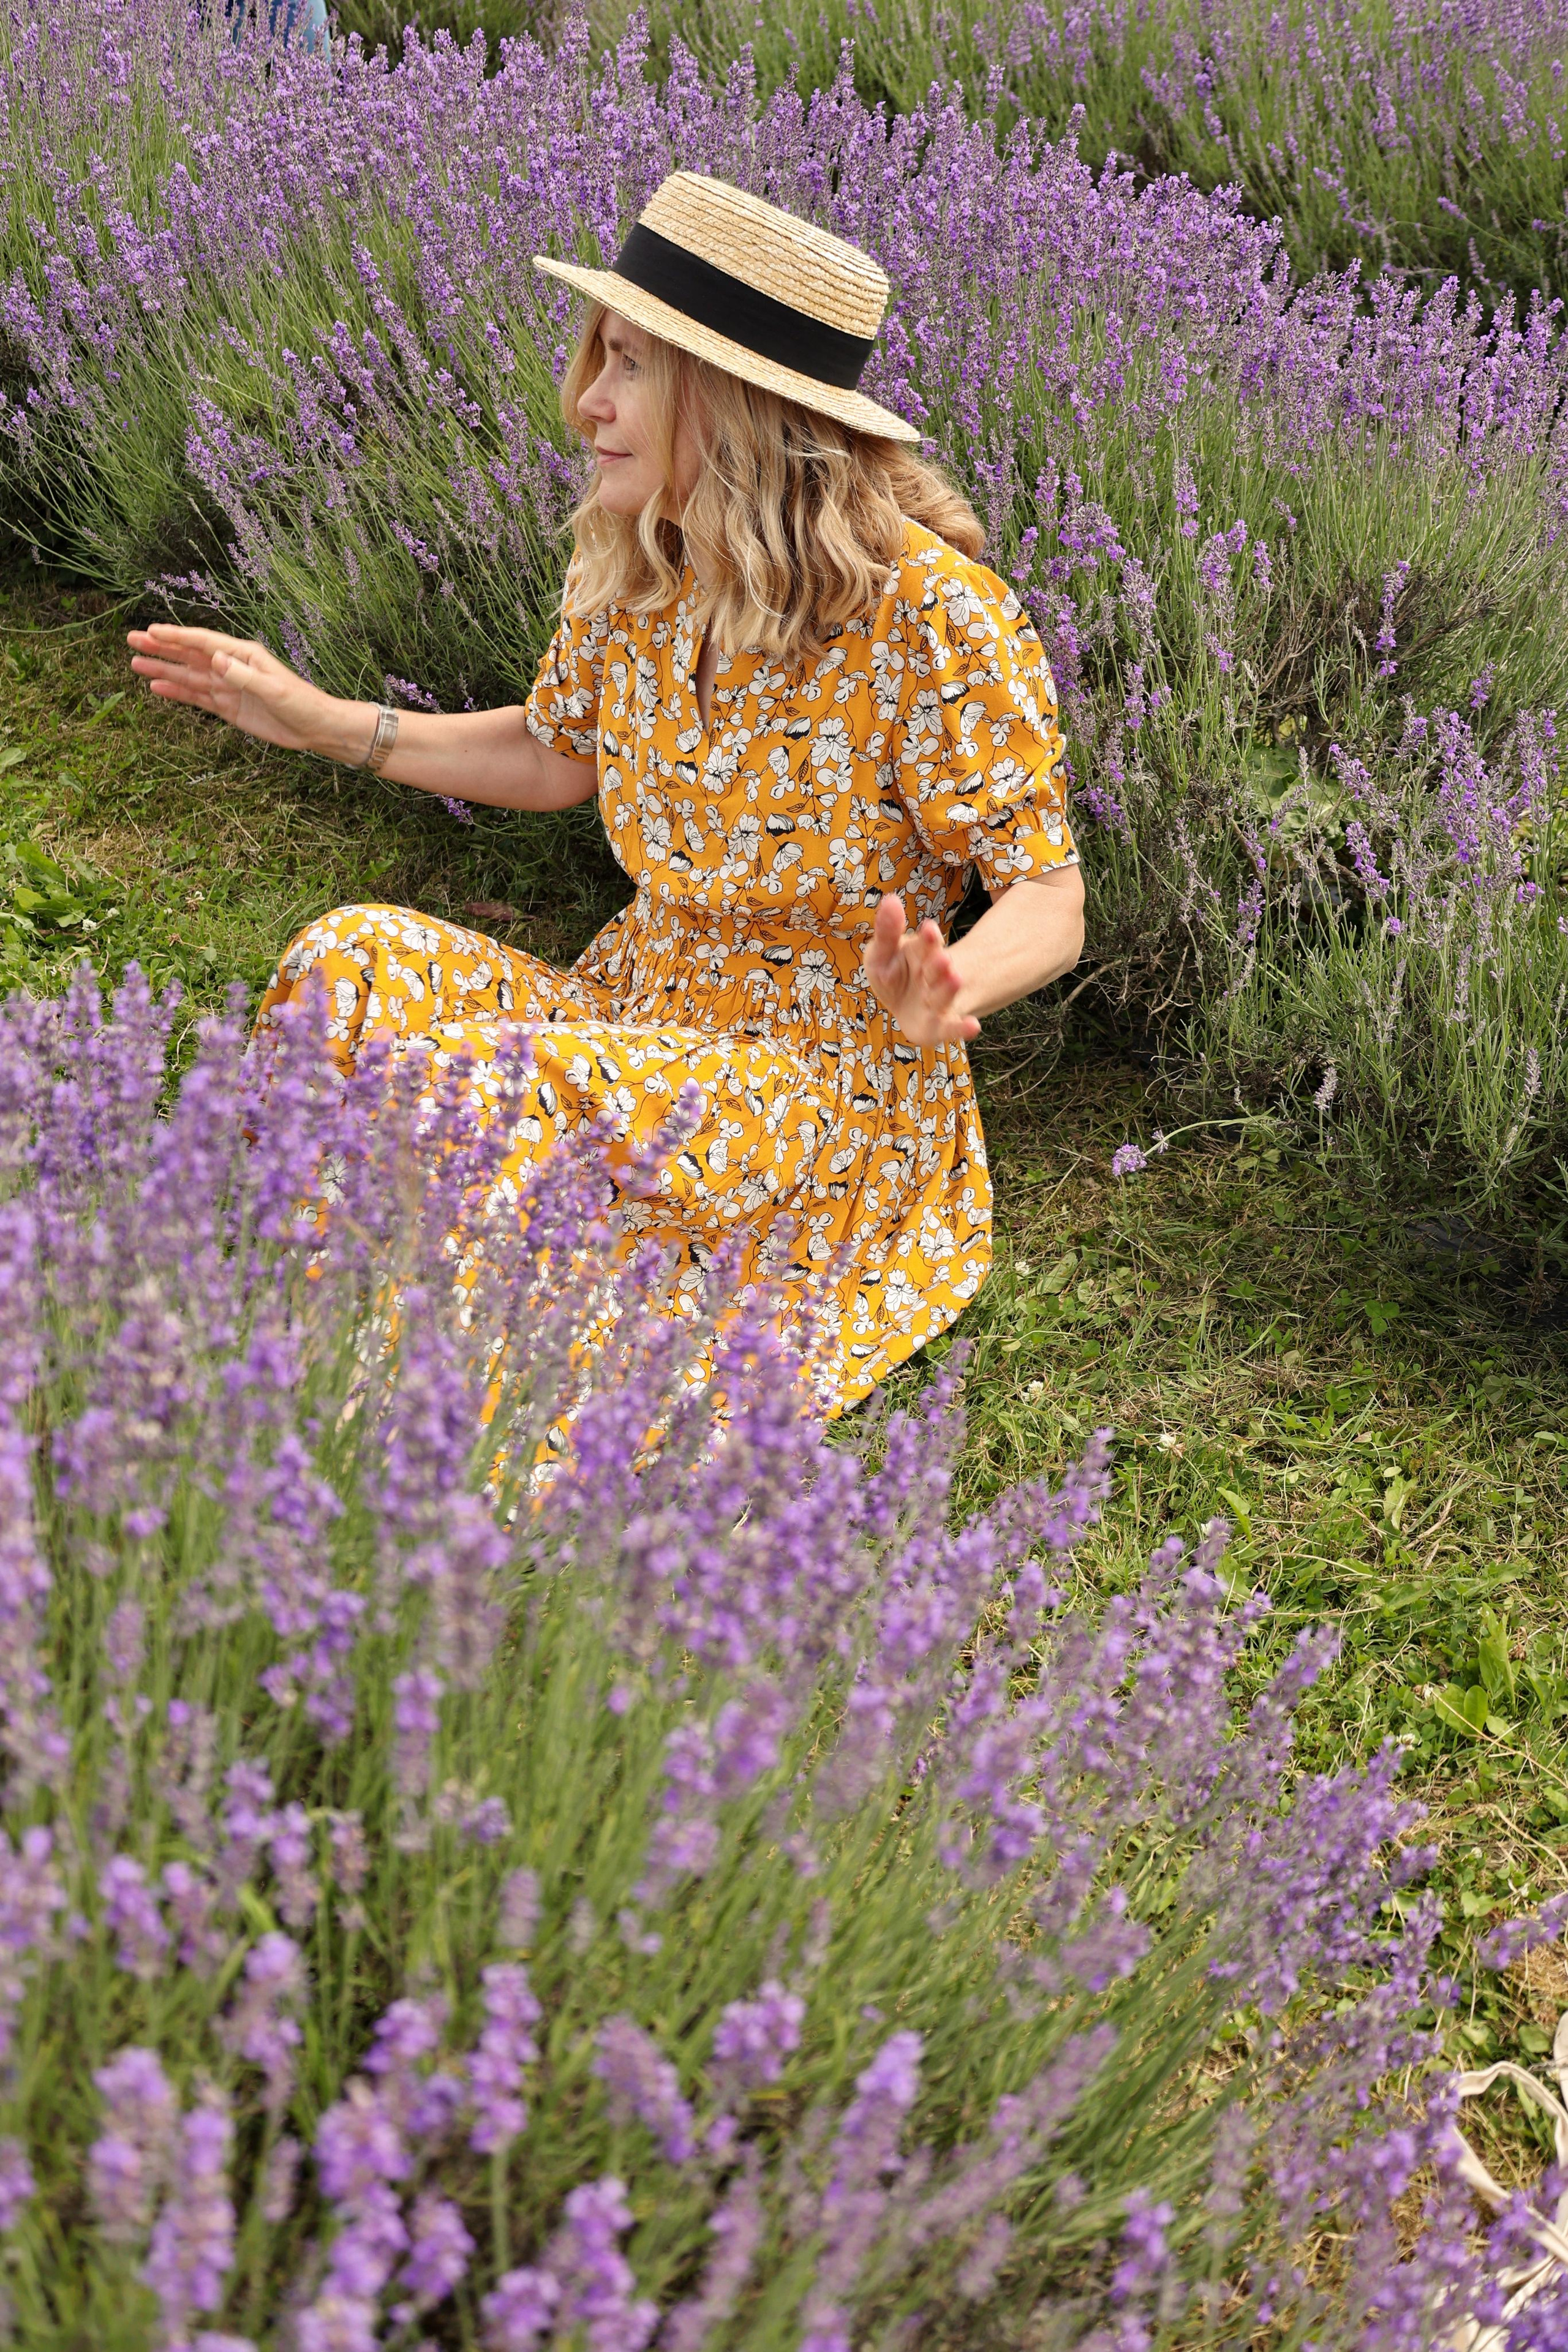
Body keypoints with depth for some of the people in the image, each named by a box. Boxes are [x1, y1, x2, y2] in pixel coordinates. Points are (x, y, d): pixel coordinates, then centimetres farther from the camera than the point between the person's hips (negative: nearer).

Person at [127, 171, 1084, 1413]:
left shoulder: (931, 614, -20)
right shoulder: (631, 570, -1)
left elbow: (1051, 904, -17)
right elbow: (555, 757, 18)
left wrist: (942, 995, -40)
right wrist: (322, 720, 10)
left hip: (842, 1072, -6)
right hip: (640, 1005, 6)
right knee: (358, 965, -17)